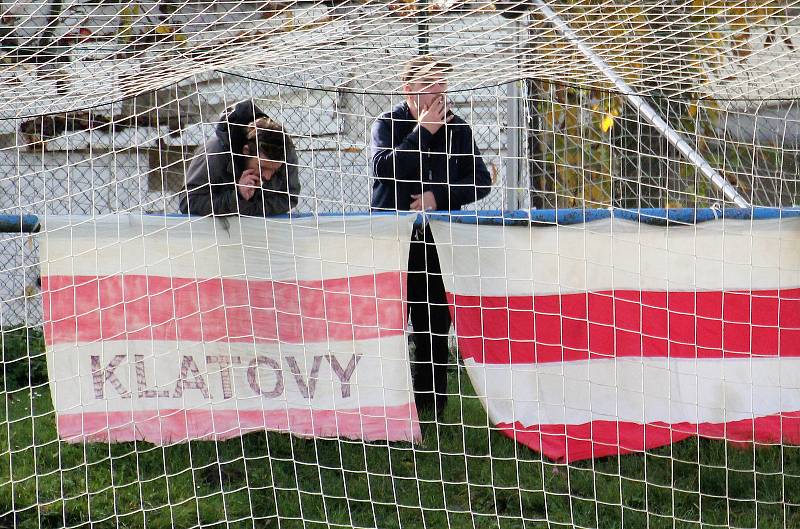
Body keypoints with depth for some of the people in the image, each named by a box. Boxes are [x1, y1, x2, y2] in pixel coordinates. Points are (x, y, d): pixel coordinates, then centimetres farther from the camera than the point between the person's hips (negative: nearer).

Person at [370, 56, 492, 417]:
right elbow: (384, 166, -18)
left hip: (438, 242, 2)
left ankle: (430, 403, 14)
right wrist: (421, 133, -17)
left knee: (435, 328, 5)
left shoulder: (457, 129, 8)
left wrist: (439, 196, -10)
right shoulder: (387, 125, 2)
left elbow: (481, 181, 4)